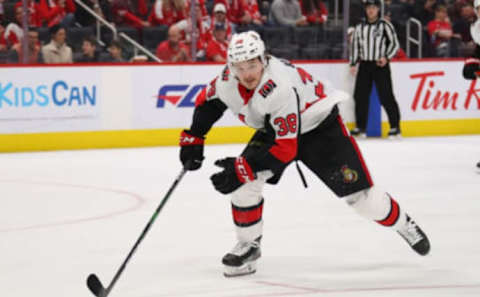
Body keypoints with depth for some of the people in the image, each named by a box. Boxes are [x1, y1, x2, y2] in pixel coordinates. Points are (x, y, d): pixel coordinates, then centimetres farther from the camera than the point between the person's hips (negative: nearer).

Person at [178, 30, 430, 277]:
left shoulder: (280, 87, -40)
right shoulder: (227, 80, -20)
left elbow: (286, 148, -38)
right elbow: (207, 102, 5)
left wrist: (243, 169, -39)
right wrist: (192, 139, 0)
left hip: (319, 125, -6)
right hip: (274, 127, 6)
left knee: (357, 192, -8)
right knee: (243, 180, -14)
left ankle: (402, 223, 19)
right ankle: (249, 244, 3)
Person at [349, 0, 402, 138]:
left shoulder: (385, 25, -1)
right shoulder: (359, 27, 12)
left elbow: (394, 43, -1)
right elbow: (354, 45, 17)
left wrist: (386, 57, -14)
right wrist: (353, 64, 8)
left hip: (380, 65, -4)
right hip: (364, 65, 5)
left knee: (386, 96, -8)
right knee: (360, 96, 2)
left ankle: (395, 127, -3)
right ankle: (360, 127, 12)